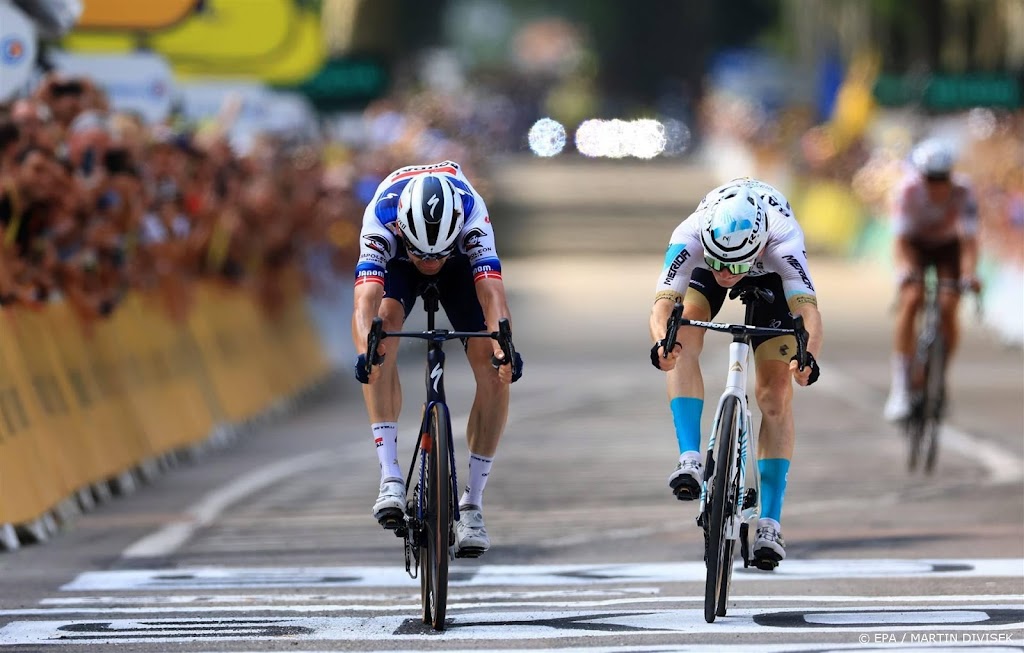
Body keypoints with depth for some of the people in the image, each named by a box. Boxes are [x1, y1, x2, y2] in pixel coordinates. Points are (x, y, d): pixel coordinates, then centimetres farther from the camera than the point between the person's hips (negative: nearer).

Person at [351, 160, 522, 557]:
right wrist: (366, 350, -70)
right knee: (383, 322, -33)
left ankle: (472, 505, -5)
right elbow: (367, 296, -51)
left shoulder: (471, 213, -40)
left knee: (494, 370, -18)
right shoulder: (381, 218, -40)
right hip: (396, 264, 0)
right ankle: (390, 478, -32)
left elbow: (491, 291, -50)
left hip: (461, 265, 1)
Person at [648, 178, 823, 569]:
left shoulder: (782, 240, -44)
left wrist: (808, 356, -73)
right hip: (704, 269, 1)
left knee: (775, 395, -8)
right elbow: (663, 303, -49)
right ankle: (690, 459, -28)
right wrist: (662, 341, -71)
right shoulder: (690, 236, -41)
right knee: (683, 336, -30)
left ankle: (770, 522, -4)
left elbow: (808, 309, -53)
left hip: (769, 275, -1)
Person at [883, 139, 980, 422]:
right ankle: (899, 388, -25)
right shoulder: (909, 190, -31)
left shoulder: (963, 193, -30)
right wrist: (904, 269, -49)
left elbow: (969, 241, -33)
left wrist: (969, 274, -50)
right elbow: (900, 239, -31)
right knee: (911, 300, -25)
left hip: (949, 246, 1)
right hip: (916, 244, -1)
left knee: (947, 309, -19)